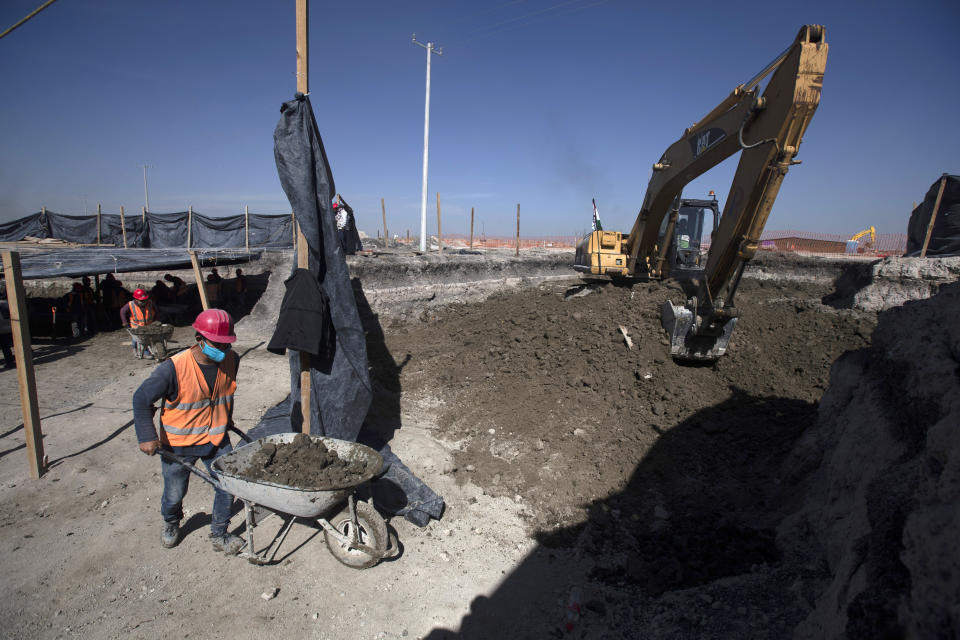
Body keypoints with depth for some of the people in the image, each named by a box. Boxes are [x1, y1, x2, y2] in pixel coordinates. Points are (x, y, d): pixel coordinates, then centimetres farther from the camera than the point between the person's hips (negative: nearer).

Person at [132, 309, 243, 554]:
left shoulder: (231, 360, -11)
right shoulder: (174, 368, -25)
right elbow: (141, 399, -12)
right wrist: (147, 437, -13)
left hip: (216, 438, 3)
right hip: (179, 444, -3)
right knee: (174, 494, 15)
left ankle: (219, 535, 25)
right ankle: (171, 524, 50)